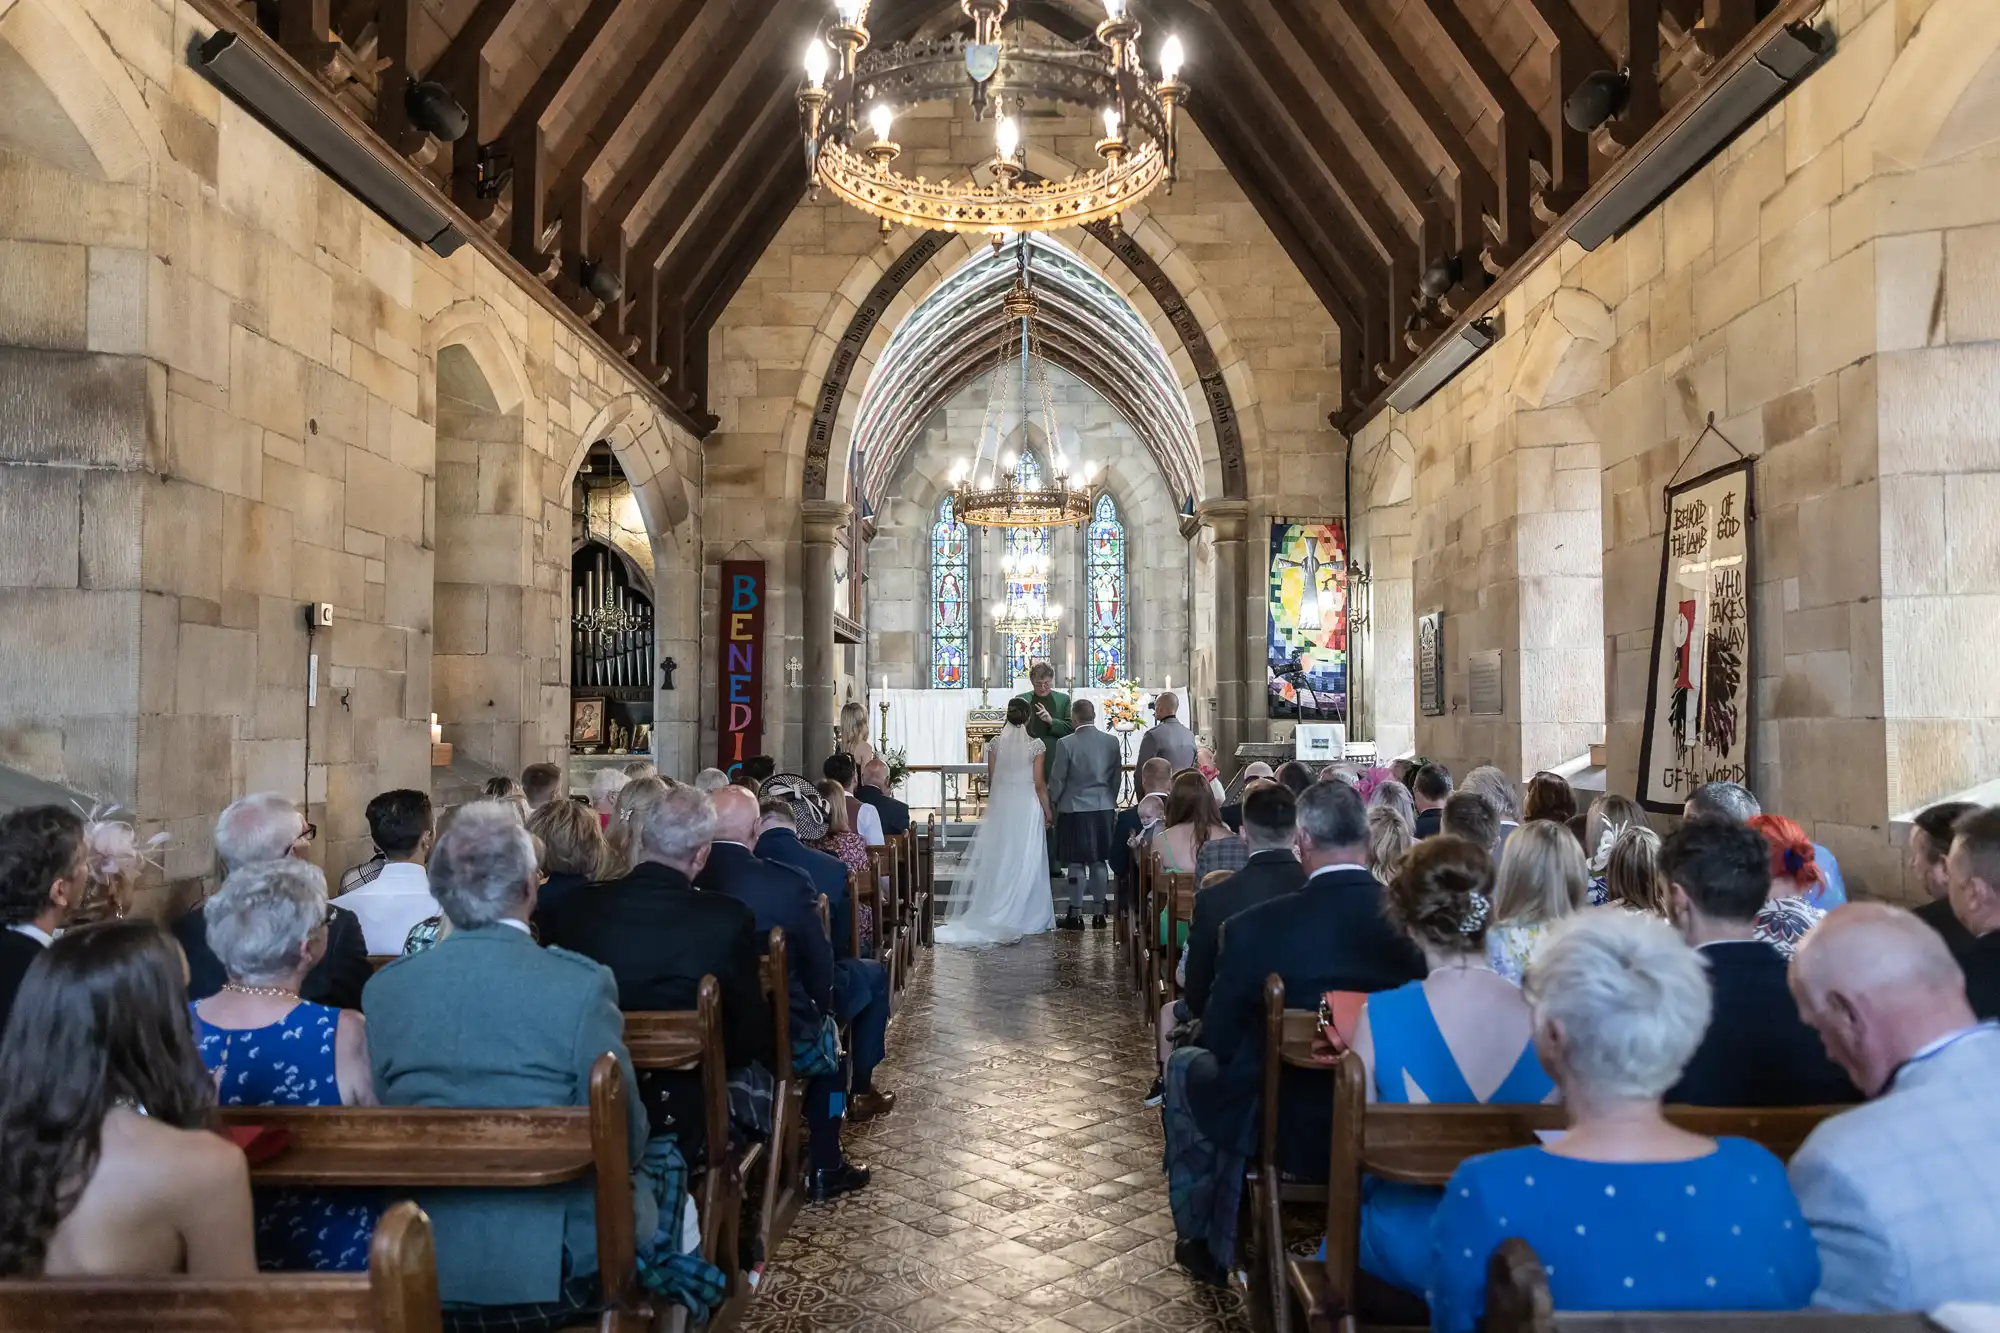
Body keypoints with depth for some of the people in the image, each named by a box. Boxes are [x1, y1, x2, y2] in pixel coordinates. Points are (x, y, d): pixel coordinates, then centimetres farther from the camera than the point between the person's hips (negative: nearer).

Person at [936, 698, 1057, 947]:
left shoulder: (995, 743, -1)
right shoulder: (1036, 745, -9)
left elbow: (990, 780, 5)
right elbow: (1039, 784, -7)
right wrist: (1047, 810, 4)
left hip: (1000, 806, 3)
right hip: (1027, 807, -3)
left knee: (998, 859, 10)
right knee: (1025, 860, 5)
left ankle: (994, 914, 15)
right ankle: (1025, 915, 9)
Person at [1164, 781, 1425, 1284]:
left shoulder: (1253, 927, -21)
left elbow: (1219, 1041, -8)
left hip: (1288, 1134, -4)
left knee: (1185, 1064, 25)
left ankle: (1201, 1239, 37)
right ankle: (1224, 1239, 46)